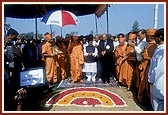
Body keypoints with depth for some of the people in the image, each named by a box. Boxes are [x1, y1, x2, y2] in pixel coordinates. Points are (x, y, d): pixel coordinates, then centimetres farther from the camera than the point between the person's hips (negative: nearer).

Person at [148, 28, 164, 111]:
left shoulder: (162, 50, -23)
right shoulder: (159, 48, 6)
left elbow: (160, 68, -24)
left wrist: (152, 80, -13)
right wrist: (151, 78, 12)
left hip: (159, 83, -9)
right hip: (155, 80, 9)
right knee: (155, 101, 22)